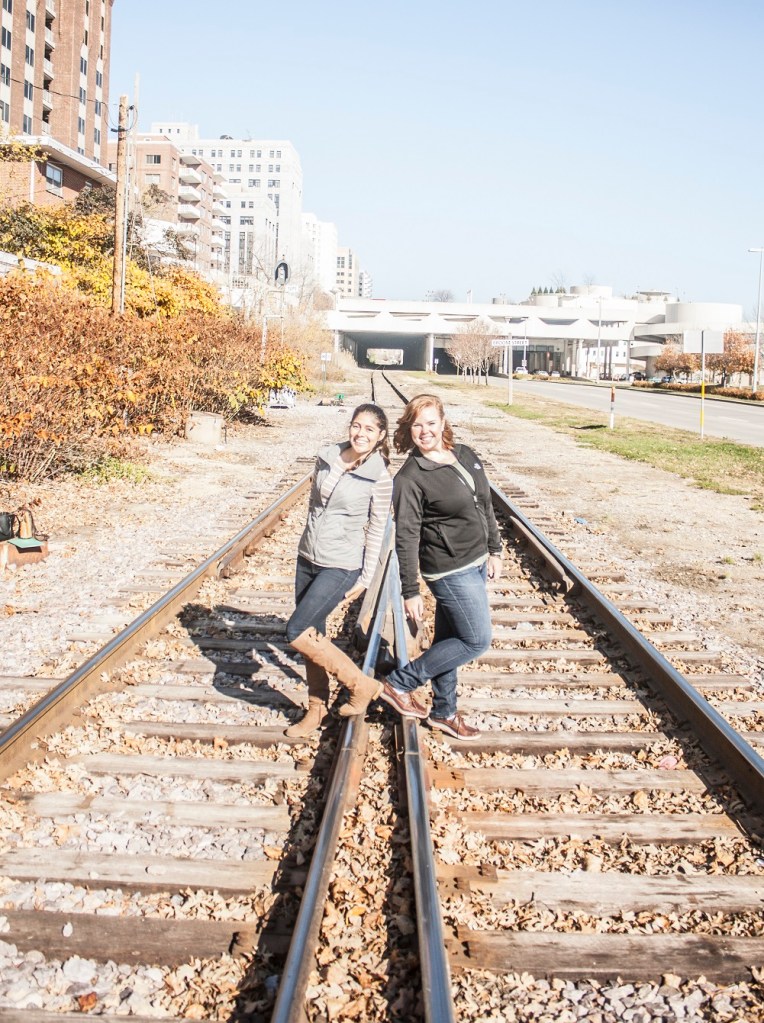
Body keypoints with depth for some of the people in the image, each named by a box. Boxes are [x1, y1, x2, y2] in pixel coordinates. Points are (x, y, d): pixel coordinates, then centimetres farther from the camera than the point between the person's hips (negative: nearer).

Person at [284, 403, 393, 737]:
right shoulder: (325, 458, 1)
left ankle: (361, 684, 4)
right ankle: (317, 708, 28)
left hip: (341, 566, -6)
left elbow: (376, 531, -8)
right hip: (307, 558, 6)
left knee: (297, 632, -11)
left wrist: (365, 579, -7)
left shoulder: (380, 478, -14)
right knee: (312, 635, 12)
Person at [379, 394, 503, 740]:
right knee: (477, 640, -2)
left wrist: (494, 550, 16)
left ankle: (443, 712, 30)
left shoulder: (466, 455, 5)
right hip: (451, 570, -7)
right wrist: (410, 592, -16)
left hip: (475, 563, 7)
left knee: (449, 640, 16)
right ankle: (399, 683, 6)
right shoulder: (410, 478, -16)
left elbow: (485, 506, 15)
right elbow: (406, 538, -16)